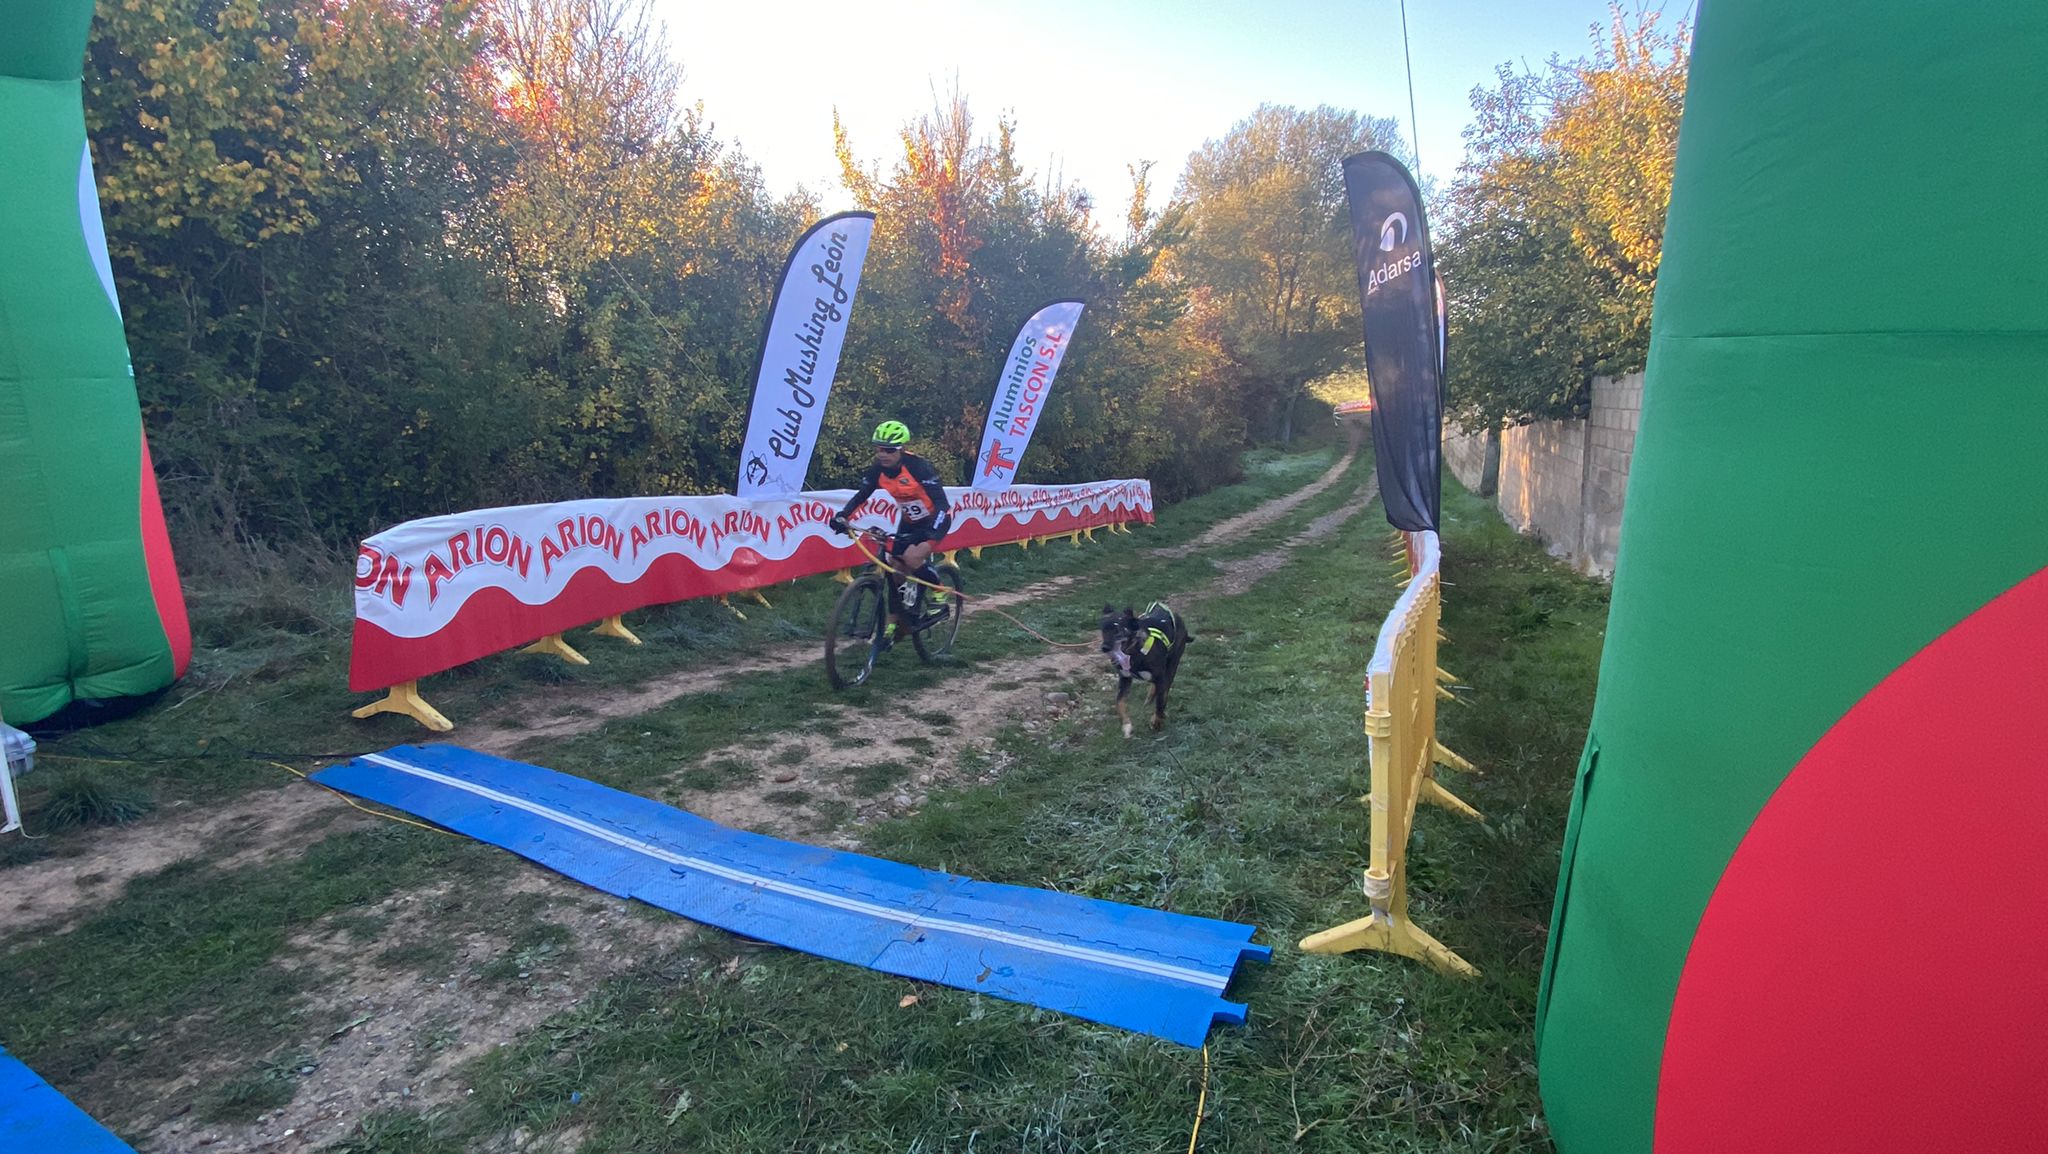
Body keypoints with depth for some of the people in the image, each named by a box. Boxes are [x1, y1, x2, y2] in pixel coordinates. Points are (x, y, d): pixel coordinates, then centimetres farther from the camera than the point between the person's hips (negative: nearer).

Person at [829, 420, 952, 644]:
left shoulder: (918, 467, -30)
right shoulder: (877, 470, -13)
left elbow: (941, 504, -35)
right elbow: (861, 496, -4)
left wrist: (931, 534, -49)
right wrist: (842, 516, -22)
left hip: (934, 519, -6)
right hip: (909, 521, 6)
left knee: (913, 557, -29)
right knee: (898, 568, 1)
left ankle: (938, 593, -2)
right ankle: (898, 621, 17)